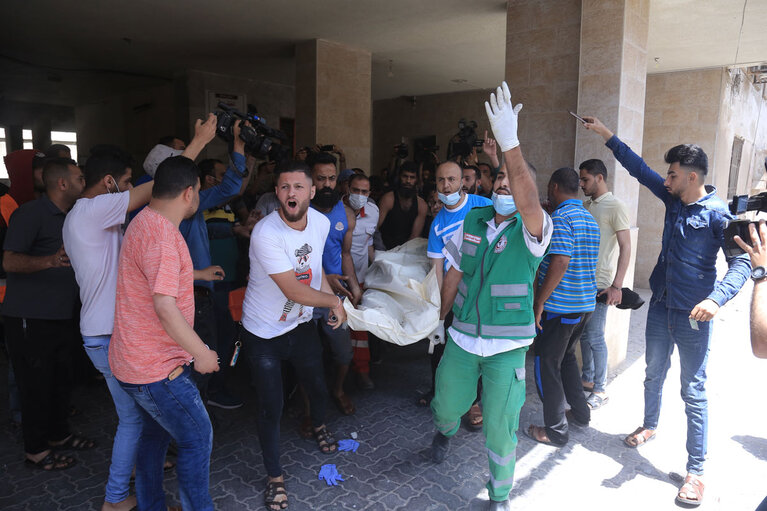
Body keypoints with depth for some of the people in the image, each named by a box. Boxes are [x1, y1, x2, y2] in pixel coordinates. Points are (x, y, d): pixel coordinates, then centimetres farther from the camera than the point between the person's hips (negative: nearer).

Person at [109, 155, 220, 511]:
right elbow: (165, 306, -29)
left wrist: (195, 273, 34)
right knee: (197, 438, 3)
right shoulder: (162, 233, -25)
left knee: (156, 432, 23)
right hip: (156, 367, -11)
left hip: (134, 359, 11)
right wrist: (202, 354, -20)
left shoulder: (145, 221, 9)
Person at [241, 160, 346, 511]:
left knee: (318, 388, 20)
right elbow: (293, 290, -29)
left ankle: (319, 426, 56)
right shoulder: (266, 233, -29)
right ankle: (275, 478, 27)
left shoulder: (321, 222, -7)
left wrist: (333, 302, 2)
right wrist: (334, 301, -16)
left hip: (301, 324, 6)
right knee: (270, 408, 2)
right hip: (264, 333, -5)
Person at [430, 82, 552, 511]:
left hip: (508, 346, -3)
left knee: (501, 429, 8)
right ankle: (445, 432, 59)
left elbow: (528, 203, -37)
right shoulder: (472, 221, 1)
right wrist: (442, 317, 15)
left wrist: (510, 144, -45)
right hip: (462, 337, 4)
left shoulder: (533, 229, -12)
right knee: (447, 406, 20)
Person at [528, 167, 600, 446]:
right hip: (585, 303, 9)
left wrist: (538, 302, -21)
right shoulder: (590, 219, 13)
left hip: (560, 306, -9)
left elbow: (560, 262, -25)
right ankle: (580, 413, 35)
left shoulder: (561, 217, -16)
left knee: (547, 364, 2)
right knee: (566, 356, 24)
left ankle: (556, 431, 11)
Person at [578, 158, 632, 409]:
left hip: (599, 284, -7)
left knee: (595, 337, -3)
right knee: (583, 334, 15)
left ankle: (600, 389, 11)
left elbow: (625, 248, -14)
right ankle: (587, 378, 29)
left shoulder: (616, 206, -10)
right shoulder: (585, 206, 12)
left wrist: (616, 286, -20)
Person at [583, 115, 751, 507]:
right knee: (654, 374, 22)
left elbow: (740, 262, -23)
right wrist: (606, 135, 11)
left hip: (692, 315, -6)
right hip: (660, 305, 7)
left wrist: (716, 298, -40)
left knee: (694, 392, 1)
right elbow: (639, 169, 10)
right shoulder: (673, 198, 3)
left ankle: (695, 471, 13)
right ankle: (649, 427, 44)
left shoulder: (717, 213, -16)